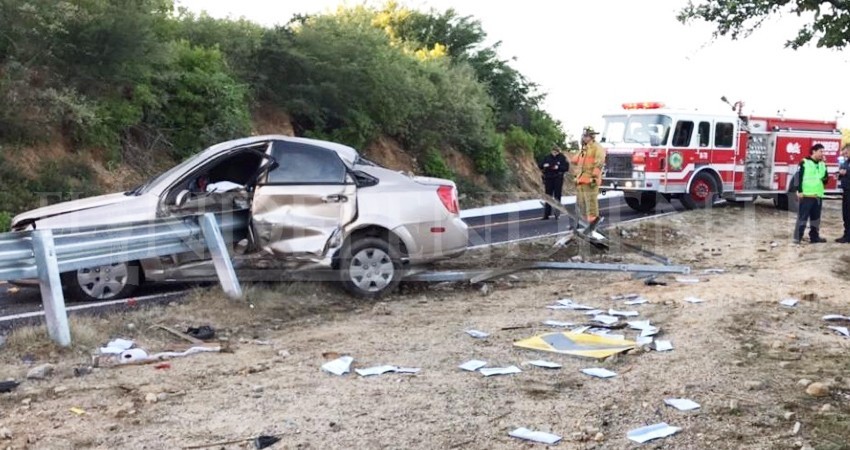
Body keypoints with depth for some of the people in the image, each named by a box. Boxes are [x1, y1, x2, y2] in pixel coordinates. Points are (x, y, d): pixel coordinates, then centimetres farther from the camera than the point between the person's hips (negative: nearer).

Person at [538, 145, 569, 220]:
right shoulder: (547, 157, 3)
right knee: (548, 196, 6)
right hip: (548, 179, 3)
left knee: (557, 196, 3)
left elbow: (566, 167, -8)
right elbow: (540, 165, 7)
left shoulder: (562, 157, -4)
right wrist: (544, 165, -14)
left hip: (558, 179, -3)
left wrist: (558, 167, -21)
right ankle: (546, 214, 9)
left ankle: (557, 213, 11)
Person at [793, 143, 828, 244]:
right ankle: (797, 237, -3)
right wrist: (799, 191, -14)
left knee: (815, 217, 12)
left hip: (818, 195, 7)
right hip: (806, 195, -6)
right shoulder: (804, 163, -4)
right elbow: (799, 177, -8)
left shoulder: (822, 164, 15)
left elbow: (825, 178, 19)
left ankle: (814, 236, 20)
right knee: (802, 217, -5)